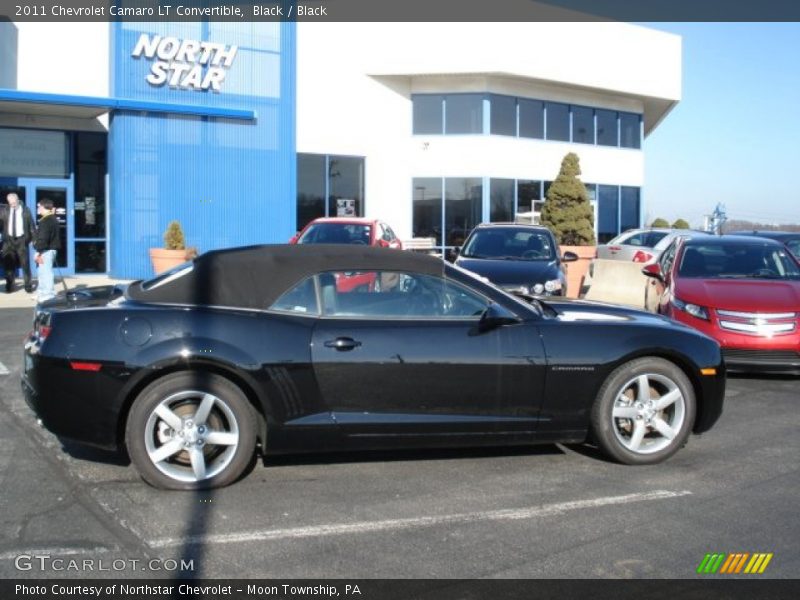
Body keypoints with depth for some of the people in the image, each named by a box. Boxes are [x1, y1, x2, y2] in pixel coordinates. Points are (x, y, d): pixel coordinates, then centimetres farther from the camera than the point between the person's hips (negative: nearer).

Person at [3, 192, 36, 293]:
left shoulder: (25, 210, 0)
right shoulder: (6, 211, 3)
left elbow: (31, 225, 2)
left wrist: (34, 238, -2)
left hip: (21, 239, -2)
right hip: (9, 239, 2)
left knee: (25, 263, 2)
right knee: (9, 264, 5)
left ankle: (28, 285, 9)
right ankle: (9, 286, 13)